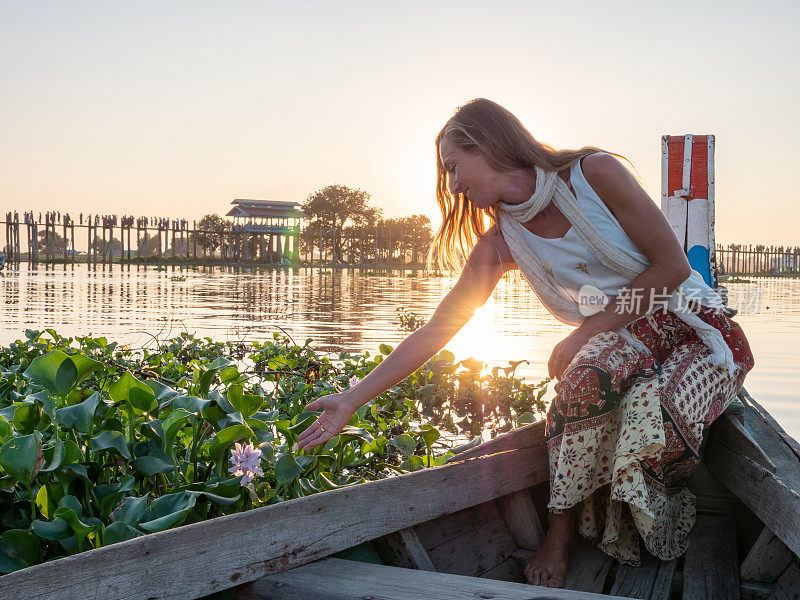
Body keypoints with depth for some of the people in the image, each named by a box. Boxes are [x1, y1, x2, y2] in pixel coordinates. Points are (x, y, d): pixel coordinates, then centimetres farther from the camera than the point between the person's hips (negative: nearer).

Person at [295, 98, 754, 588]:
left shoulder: (595, 172, -14)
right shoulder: (500, 243, 0)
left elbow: (672, 267, -14)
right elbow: (438, 328, 0)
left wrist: (586, 332, -16)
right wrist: (354, 399, -3)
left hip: (698, 330, -3)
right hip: (621, 344, 3)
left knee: (650, 411, -35)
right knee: (590, 374, -33)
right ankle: (562, 533, -16)